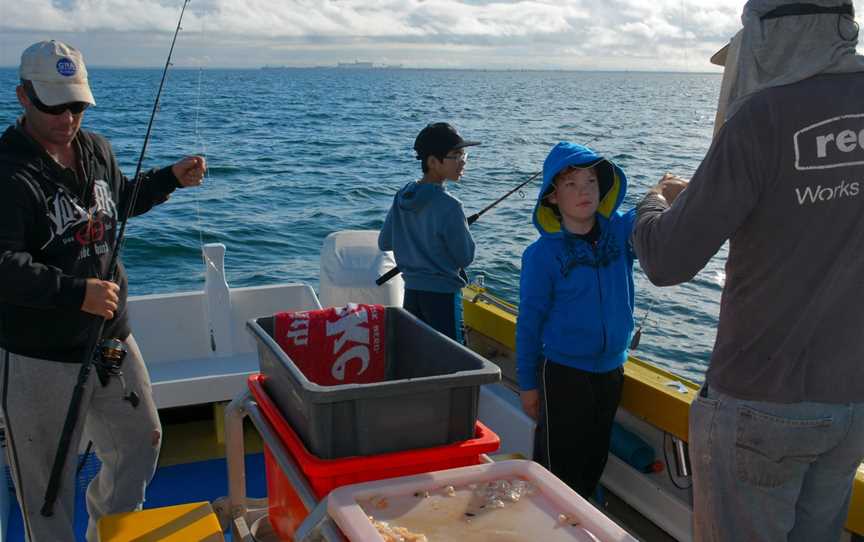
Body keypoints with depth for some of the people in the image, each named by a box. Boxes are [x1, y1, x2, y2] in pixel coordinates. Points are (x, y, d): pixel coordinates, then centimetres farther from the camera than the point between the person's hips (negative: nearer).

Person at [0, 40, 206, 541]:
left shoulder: (96, 149, 5)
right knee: (47, 480, 7)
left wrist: (171, 179, 14)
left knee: (142, 440, 22)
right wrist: (77, 292, -32)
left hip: (112, 338, 8)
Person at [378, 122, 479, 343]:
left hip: (411, 292, 7)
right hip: (443, 294, -7)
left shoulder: (402, 196, 1)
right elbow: (465, 257, -12)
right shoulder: (448, 206, -20)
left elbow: (384, 243, 9)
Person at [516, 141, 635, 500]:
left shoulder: (620, 230, -3)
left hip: (611, 370, 5)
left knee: (594, 462, 19)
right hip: (563, 373, -4)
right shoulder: (543, 254, -13)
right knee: (558, 468, 4)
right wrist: (528, 383, -5)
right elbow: (530, 321, -9)